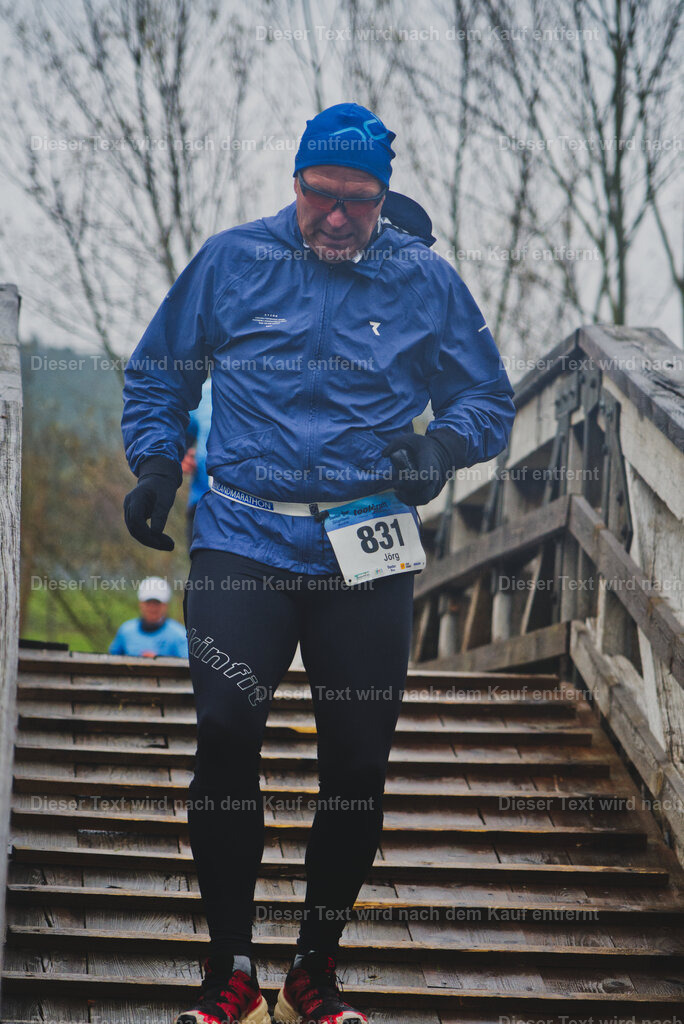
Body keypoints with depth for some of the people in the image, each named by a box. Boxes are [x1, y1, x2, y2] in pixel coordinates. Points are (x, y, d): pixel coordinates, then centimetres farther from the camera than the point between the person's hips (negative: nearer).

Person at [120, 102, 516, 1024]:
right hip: (242, 541, -1)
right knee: (226, 740, -15)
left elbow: (489, 399, 14)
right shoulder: (231, 262, 6)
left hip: (367, 557, 1)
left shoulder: (426, 281, 6)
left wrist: (445, 444, -7)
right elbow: (157, 376, 17)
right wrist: (156, 463, 2)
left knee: (359, 765, 2)